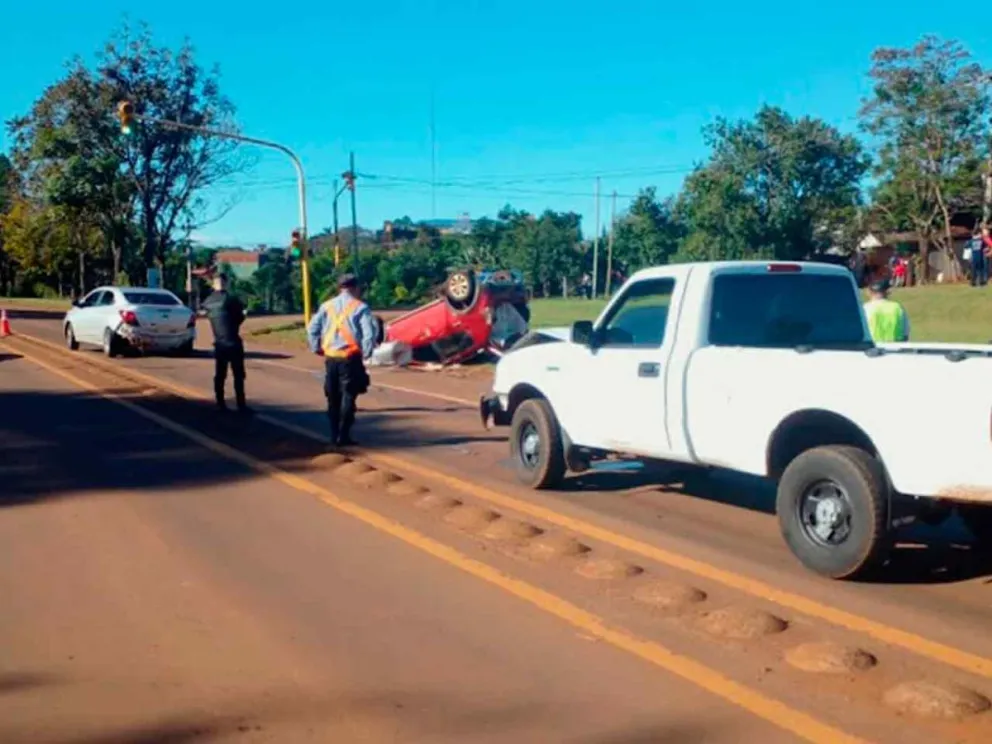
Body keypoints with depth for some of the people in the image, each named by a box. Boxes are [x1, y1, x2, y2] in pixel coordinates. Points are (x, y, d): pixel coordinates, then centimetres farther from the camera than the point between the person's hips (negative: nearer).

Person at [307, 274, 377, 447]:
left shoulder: (327, 306, 11)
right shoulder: (360, 307, -3)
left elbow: (312, 329, 7)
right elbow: (370, 333, -12)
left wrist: (317, 349, 15)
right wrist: (366, 353, 0)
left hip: (330, 358, 5)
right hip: (349, 358, -5)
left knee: (333, 398, 14)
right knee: (348, 397, 0)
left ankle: (334, 434, 19)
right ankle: (343, 436, -4)